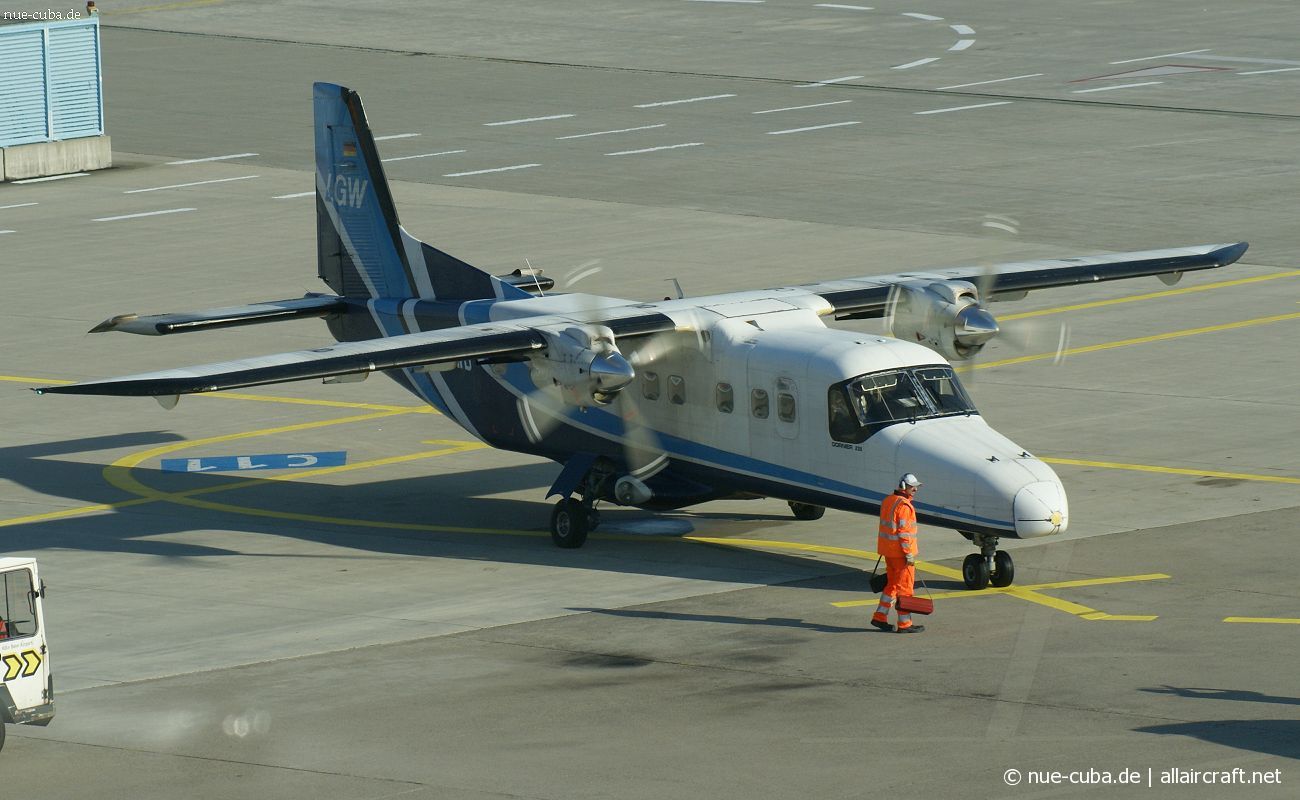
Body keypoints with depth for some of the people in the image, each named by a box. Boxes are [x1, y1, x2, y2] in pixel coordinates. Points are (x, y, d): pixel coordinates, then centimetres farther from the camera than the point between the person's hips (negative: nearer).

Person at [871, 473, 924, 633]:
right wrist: (909, 554, -19)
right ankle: (905, 624, 2)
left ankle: (880, 617, 19)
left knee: (892, 584, 18)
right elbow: (904, 532, -21)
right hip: (900, 552, -9)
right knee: (905, 587, -2)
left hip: (888, 551, 9)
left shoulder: (888, 501, 12)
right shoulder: (903, 505, -18)